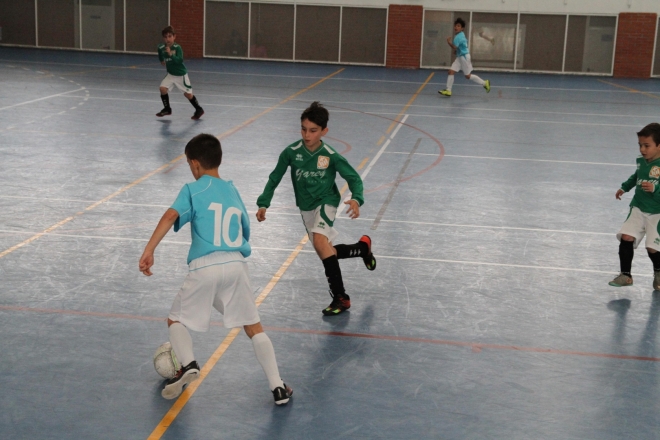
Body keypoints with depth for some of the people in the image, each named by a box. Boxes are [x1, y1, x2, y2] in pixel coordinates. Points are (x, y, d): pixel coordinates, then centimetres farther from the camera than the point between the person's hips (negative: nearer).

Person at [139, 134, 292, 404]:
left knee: (176, 320, 18)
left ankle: (188, 364, -9)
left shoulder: (192, 190, 4)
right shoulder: (234, 191, 20)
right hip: (236, 264, 4)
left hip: (205, 267, -4)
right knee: (254, 327, 15)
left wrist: (149, 250, -20)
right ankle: (278, 387, 7)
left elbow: (171, 216, -13)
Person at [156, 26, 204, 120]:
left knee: (187, 94, 2)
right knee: (163, 88, -12)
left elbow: (180, 60, -35)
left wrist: (171, 54, -43)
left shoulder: (177, 48, -22)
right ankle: (167, 109, 6)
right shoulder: (161, 48, -9)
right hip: (170, 74, 4)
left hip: (181, 74, -4)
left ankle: (199, 110, 22)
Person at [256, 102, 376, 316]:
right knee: (326, 253, 11)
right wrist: (263, 204, -9)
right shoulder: (291, 152, -13)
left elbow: (354, 178, -13)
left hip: (326, 202, -5)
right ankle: (363, 247, 40)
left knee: (319, 240, -30)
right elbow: (274, 178, -2)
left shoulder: (331, 156, -19)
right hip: (306, 207, 5)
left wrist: (356, 199, -32)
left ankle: (340, 297, -24)